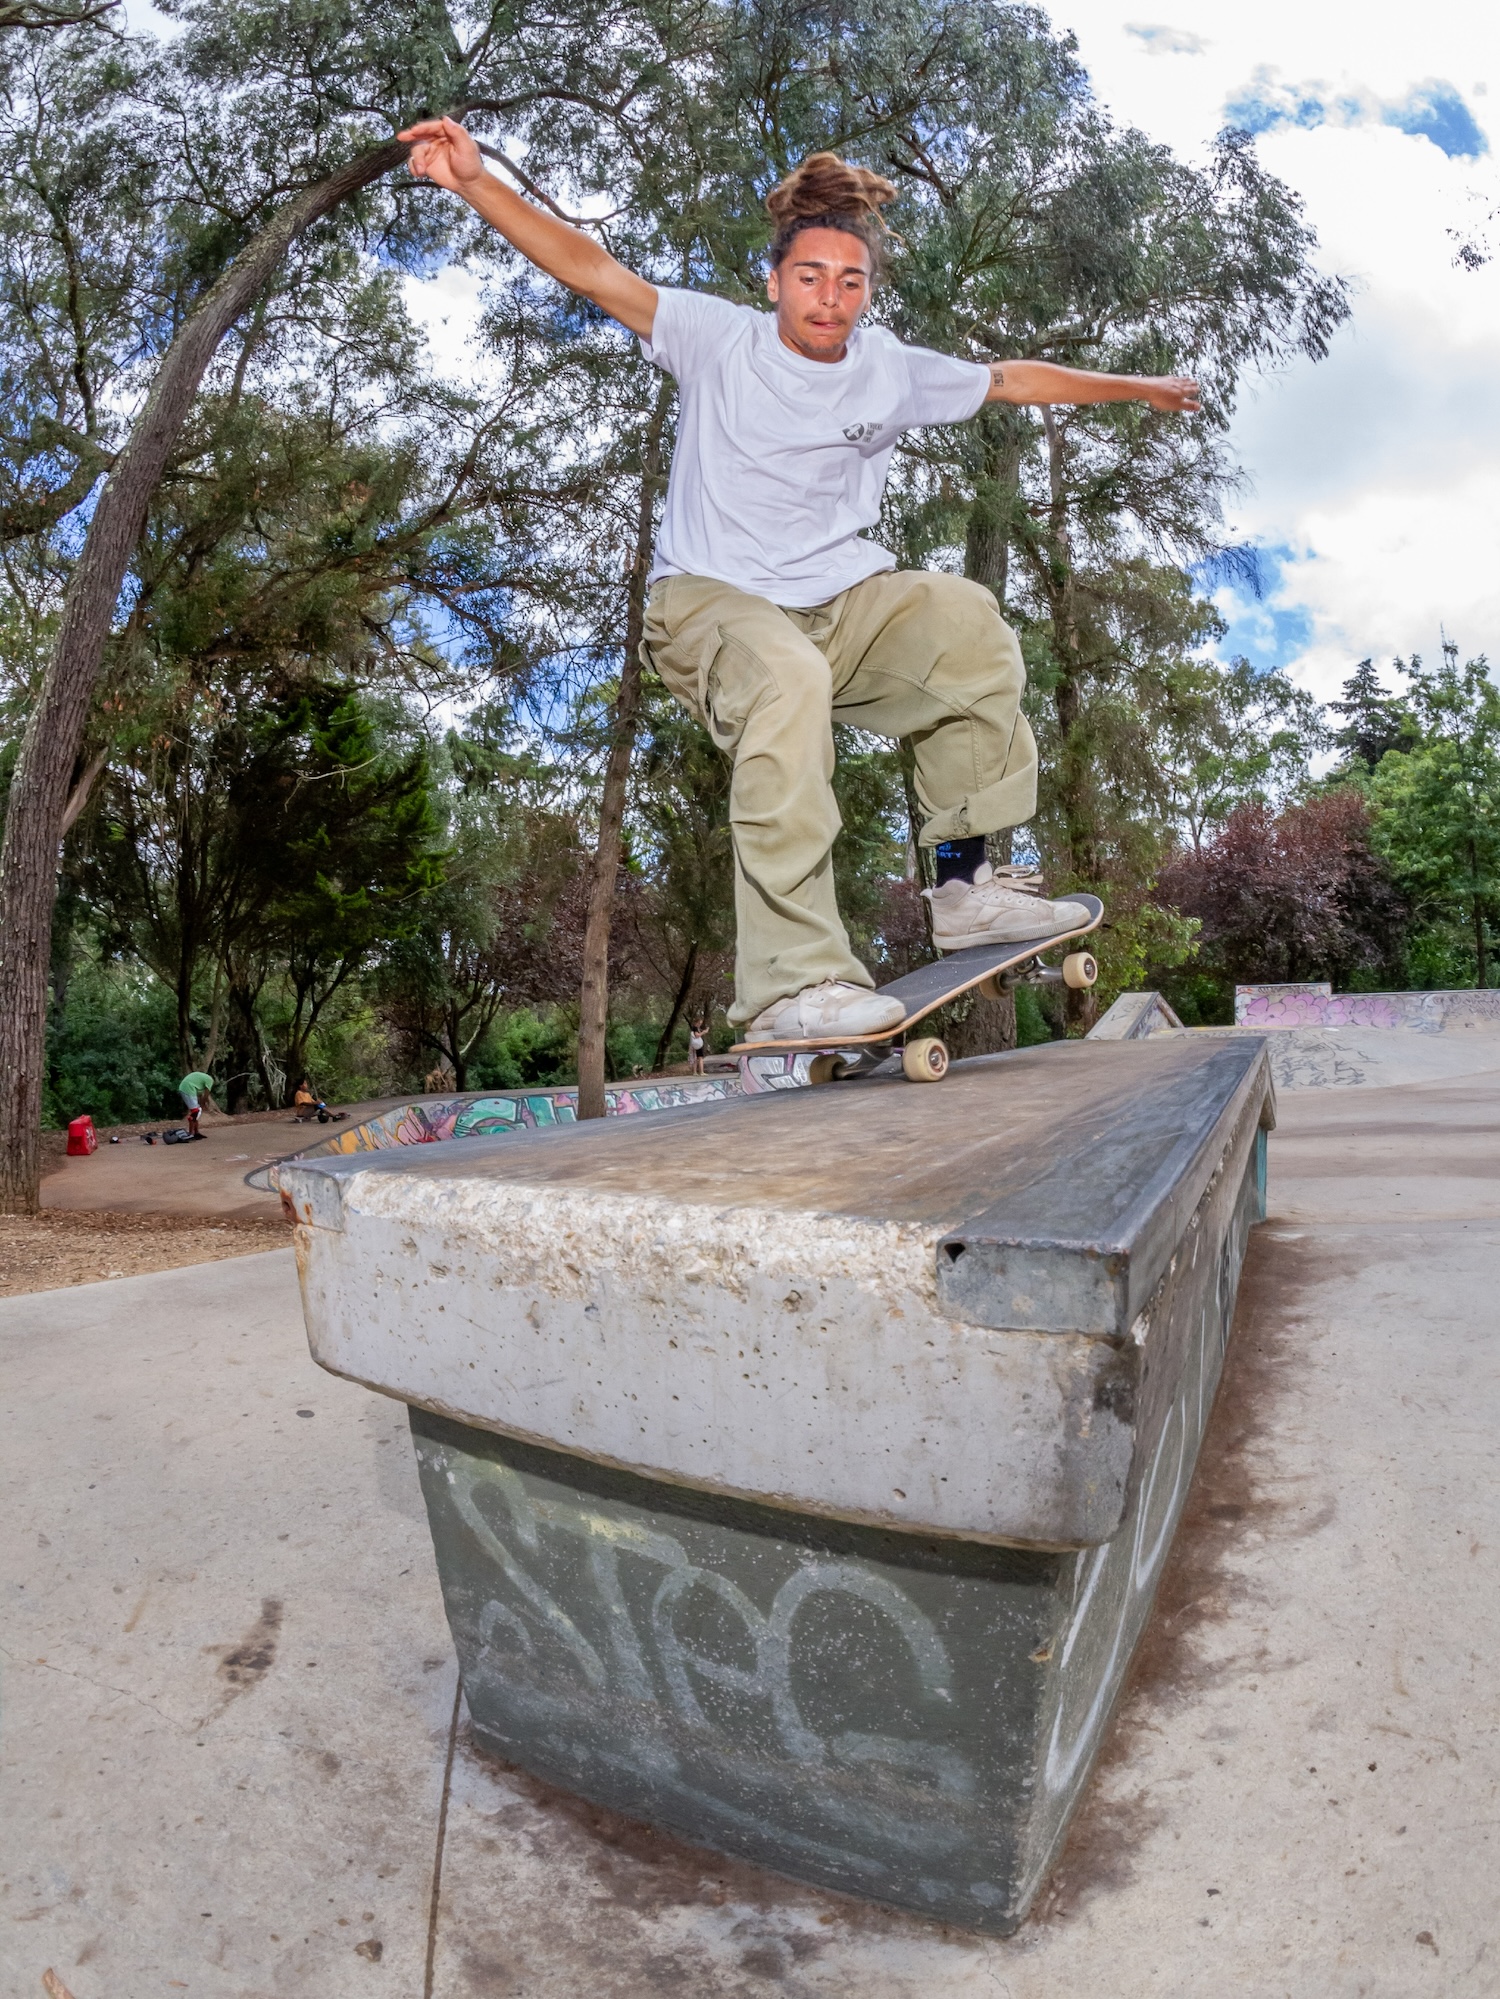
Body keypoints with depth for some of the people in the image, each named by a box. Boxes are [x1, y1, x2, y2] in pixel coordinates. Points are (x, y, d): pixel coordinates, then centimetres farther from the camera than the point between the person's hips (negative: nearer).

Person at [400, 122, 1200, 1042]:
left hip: (845, 602, 5)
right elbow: (595, 271, -8)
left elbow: (1009, 378, 24)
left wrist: (1134, 387, 34)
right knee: (787, 681, -38)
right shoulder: (721, 338, 0)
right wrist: (477, 180, -21)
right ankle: (791, 981, -40)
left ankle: (966, 885, -9)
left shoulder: (893, 370, 11)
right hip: (713, 599, -5)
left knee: (968, 618, -19)